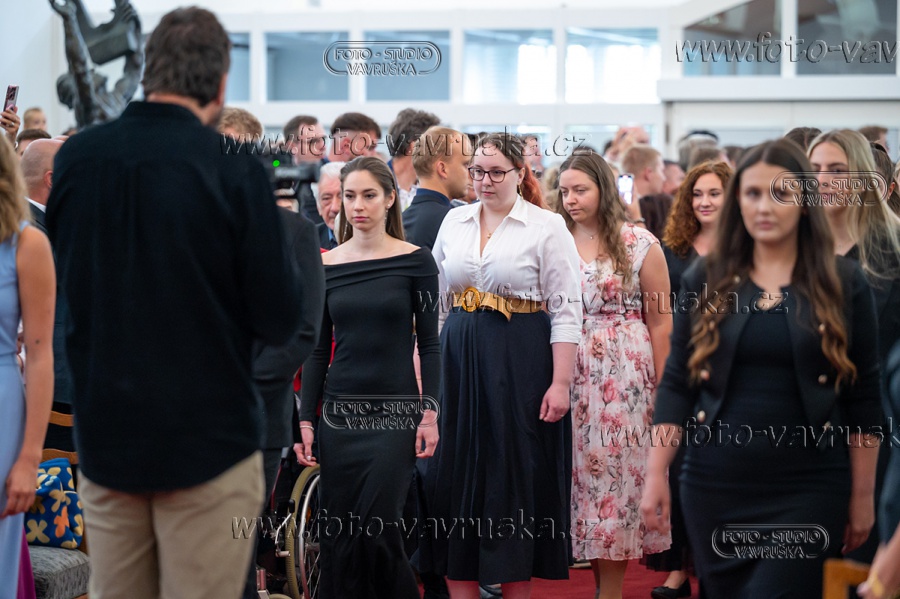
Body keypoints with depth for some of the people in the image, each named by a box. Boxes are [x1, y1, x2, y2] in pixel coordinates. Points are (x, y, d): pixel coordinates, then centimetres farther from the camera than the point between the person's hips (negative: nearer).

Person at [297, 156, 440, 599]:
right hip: (339, 411, 3)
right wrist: (305, 420, 3)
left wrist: (430, 412, -8)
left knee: (377, 525, -9)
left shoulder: (415, 261, -1)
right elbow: (318, 349, 8)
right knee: (337, 532, 4)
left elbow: (428, 344, 0)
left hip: (396, 410, -3)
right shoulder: (325, 265, 6)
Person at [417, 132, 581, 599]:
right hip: (459, 359, 4)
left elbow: (565, 312, -7)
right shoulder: (454, 220, 10)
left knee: (517, 477, 2)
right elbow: (436, 298, 15)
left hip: (521, 364, -4)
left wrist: (560, 383, -14)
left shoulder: (547, 227, -4)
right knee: (457, 475, 5)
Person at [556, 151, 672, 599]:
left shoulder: (639, 243, 0)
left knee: (616, 470, -1)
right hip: (569, 373, 3)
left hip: (624, 376, -3)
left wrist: (662, 387, -5)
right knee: (583, 471, 5)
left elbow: (660, 322, 0)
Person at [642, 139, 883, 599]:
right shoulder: (705, 279, 3)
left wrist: (862, 494, 1)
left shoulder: (843, 282, -1)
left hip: (808, 491, -2)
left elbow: (863, 396, 2)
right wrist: (656, 473, -2)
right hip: (713, 486, 2)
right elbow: (676, 383, 4)